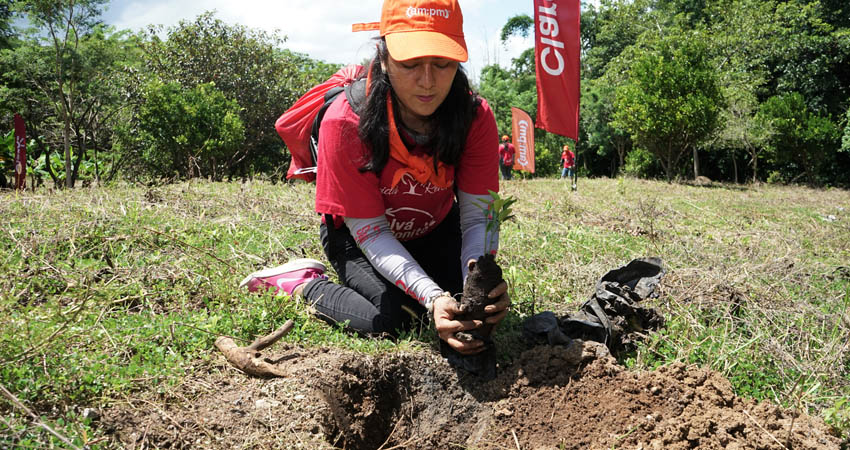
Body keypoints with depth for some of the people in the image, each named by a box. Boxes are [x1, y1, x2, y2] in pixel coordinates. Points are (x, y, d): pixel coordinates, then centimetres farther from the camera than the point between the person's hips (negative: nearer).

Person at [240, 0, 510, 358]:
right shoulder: (347, 122, -33)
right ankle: (304, 283, 2)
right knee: (392, 318, -24)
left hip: (436, 231, 4)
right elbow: (370, 231, -30)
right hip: (357, 233, -3)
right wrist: (432, 297, -44)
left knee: (472, 308, -12)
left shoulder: (475, 117, -24)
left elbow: (478, 217, -24)